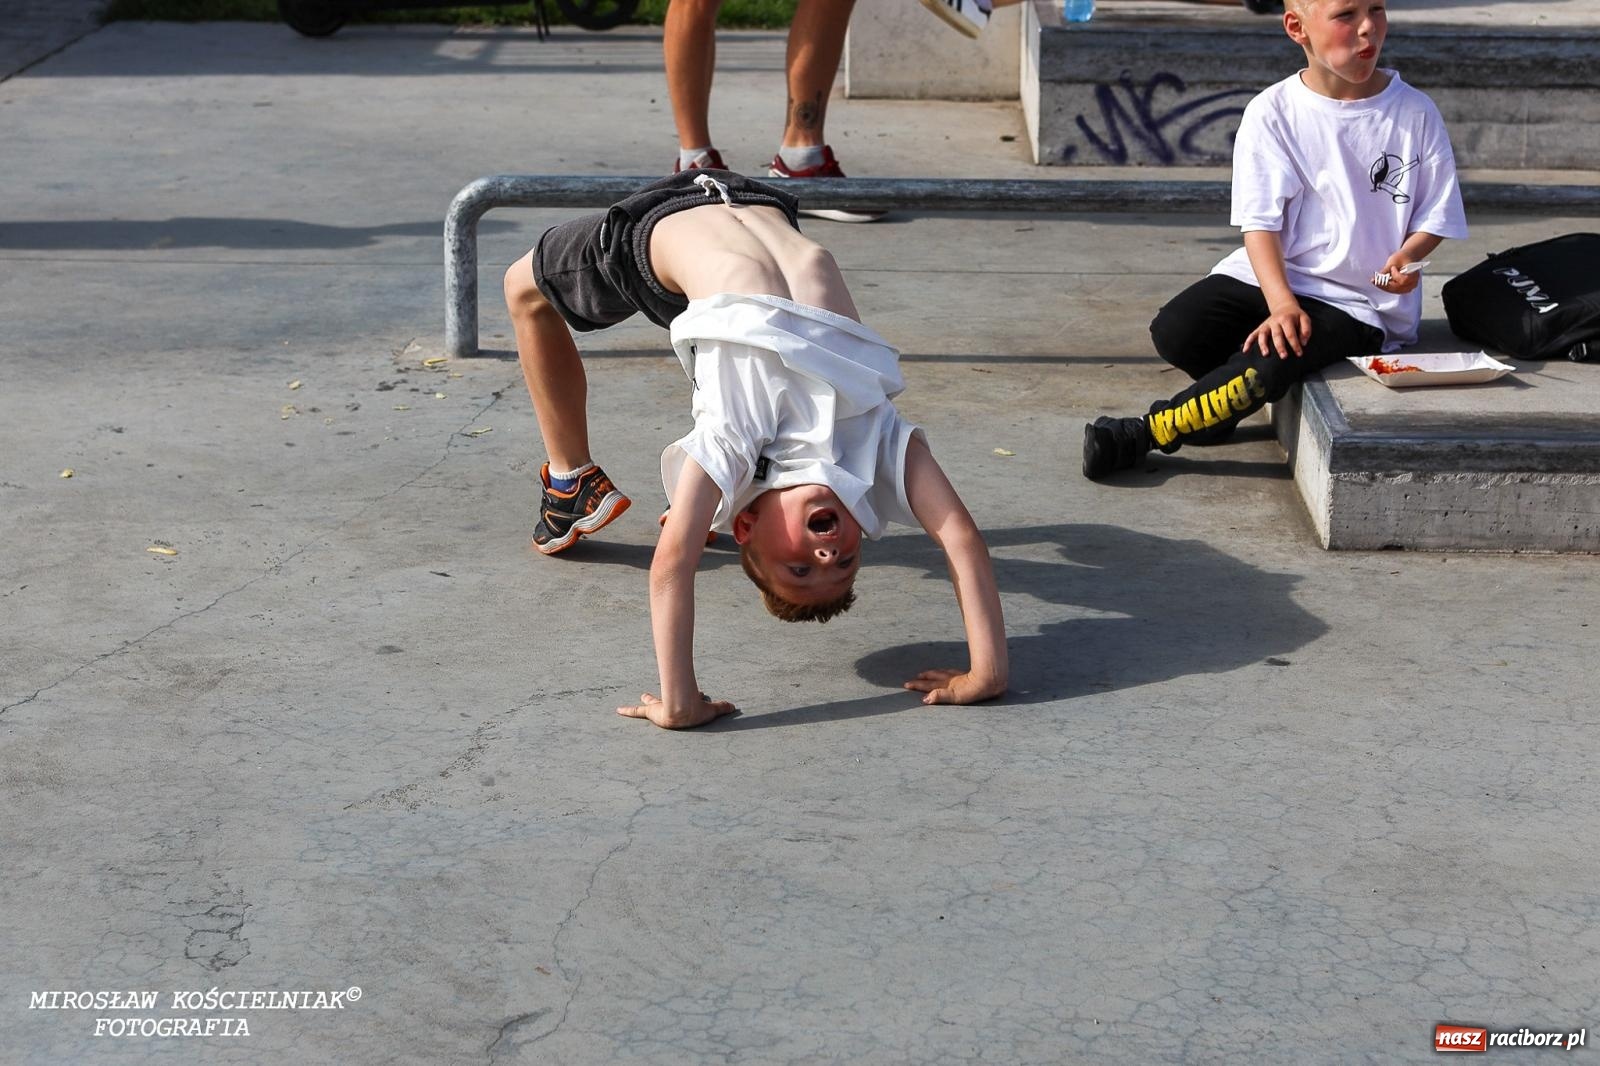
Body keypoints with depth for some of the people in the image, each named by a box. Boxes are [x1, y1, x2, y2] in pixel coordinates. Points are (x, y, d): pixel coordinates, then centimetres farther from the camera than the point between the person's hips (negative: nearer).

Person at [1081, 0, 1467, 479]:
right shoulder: (1273, 113, -4)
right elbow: (1261, 223, -7)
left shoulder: (1415, 114, -2)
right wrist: (1281, 303, -23)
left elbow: (1434, 216, 6)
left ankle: (1146, 434, -14)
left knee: (1272, 364, -30)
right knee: (1174, 331, -23)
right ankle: (1229, 395, 8)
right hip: (1271, 274, 2)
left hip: (1359, 300, -2)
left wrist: (1406, 258, -17)